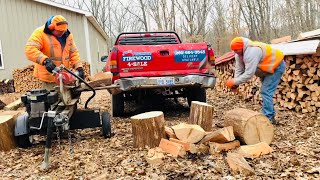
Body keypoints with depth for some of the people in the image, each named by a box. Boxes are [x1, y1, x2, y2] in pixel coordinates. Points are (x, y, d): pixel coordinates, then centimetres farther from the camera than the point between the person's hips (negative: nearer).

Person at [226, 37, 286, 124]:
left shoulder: (251, 52, -36)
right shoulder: (239, 53, -7)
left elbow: (249, 73, -37)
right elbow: (239, 70, -9)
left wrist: (234, 82, -31)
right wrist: (235, 83, -21)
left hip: (276, 66, -10)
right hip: (267, 68, 10)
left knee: (266, 92, -16)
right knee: (265, 92, 14)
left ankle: (267, 118, -12)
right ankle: (271, 116, 24)